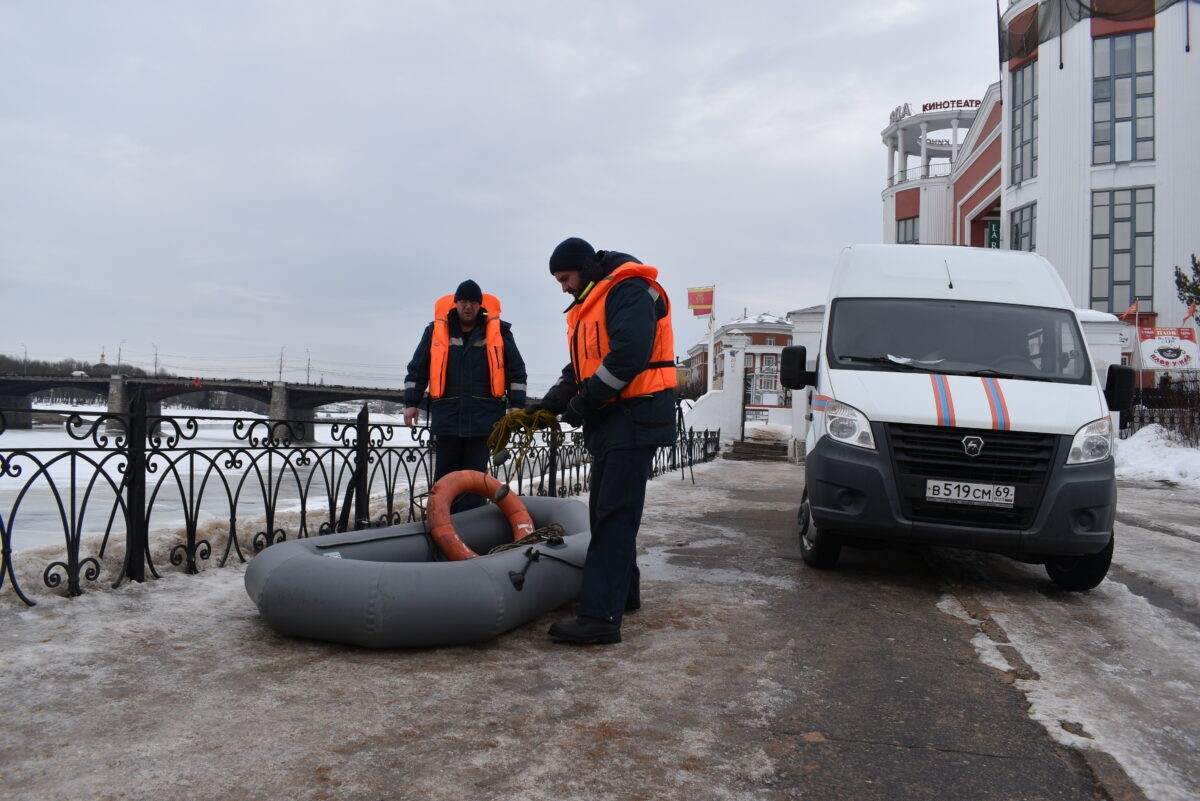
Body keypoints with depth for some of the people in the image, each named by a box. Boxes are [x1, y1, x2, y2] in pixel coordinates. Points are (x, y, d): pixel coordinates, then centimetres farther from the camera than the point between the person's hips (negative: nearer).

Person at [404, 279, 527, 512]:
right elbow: (417, 369, 12)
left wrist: (516, 405, 1)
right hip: (447, 417, 1)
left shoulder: (498, 331, 5)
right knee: (444, 477, 5)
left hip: (484, 418, -1)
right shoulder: (436, 331, 7)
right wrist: (411, 403, 5)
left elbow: (516, 370, 8)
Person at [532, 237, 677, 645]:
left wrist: (585, 401, -19)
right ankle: (623, 591, 29)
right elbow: (581, 367, 21)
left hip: (636, 416, -10)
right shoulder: (586, 307, 20)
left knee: (615, 515, -13)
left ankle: (601, 615, -13)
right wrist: (551, 402, 5)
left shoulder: (629, 291, -12)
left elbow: (630, 354, -25)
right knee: (605, 511, 15)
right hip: (608, 420, 10)